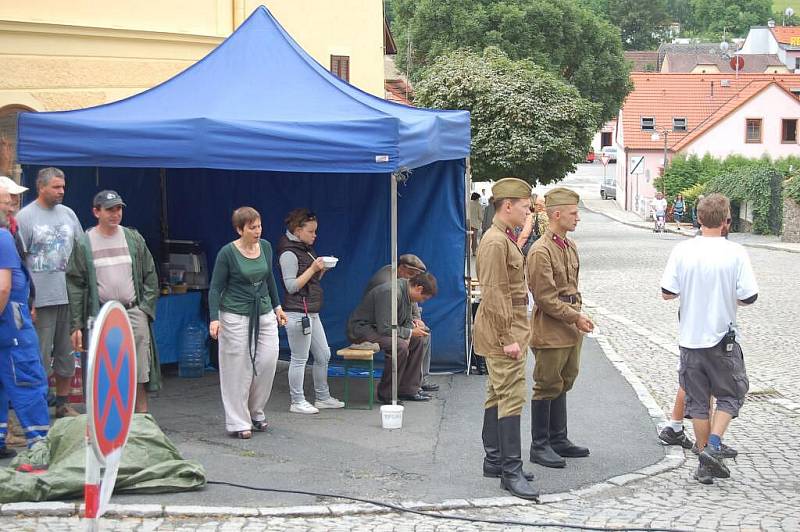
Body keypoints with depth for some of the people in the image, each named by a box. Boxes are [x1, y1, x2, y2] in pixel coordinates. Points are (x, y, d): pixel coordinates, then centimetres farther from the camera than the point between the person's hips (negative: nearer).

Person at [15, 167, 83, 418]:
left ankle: (63, 403, 23)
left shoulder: (68, 214, 11)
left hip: (69, 296, 5)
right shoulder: (25, 217, -5)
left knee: (67, 353, 12)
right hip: (41, 298, -5)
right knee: (40, 356, -3)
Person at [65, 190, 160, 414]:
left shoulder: (134, 238, 9)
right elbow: (74, 286, 1)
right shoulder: (84, 244, 3)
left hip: (134, 314, 2)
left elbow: (150, 276, 13)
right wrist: (76, 326, -5)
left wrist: (145, 308, 2)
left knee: (139, 375, 2)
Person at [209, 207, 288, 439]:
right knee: (238, 368, -1)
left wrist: (277, 307, 20)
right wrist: (214, 319, -17)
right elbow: (215, 288, -8)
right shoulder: (228, 253, -11)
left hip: (264, 314, 5)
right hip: (236, 316, -5)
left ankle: (255, 412, 19)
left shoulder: (266, 247, 4)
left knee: (268, 361, -1)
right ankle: (239, 422, 8)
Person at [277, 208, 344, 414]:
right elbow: (292, 286, -18)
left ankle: (323, 397, 24)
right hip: (297, 313, -10)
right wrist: (313, 268, -19)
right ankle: (297, 402, 7)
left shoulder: (306, 249, 15)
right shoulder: (289, 253, -13)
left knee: (323, 355, 13)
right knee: (300, 359, -2)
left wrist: (322, 269, 3)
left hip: (312, 312, 10)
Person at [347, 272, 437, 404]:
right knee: (399, 346, -29)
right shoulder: (390, 293, -28)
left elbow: (407, 321, 15)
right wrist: (410, 333, -18)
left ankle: (407, 389, 11)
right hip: (361, 329, -10)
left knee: (417, 341, 8)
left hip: (380, 327, 10)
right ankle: (386, 394, -15)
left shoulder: (407, 290, 3)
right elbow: (385, 329, -31)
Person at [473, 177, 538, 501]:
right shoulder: (495, 242, -17)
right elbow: (494, 295, -22)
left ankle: (494, 461, 23)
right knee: (511, 398, -11)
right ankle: (511, 472, -10)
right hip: (503, 332, -11)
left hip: (511, 328, 11)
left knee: (498, 396, 15)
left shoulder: (505, 239, 16)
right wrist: (507, 338, -22)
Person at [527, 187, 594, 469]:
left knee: (562, 384, 15)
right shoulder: (541, 251, -18)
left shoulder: (570, 246, 11)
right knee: (547, 387, -1)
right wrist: (575, 317, -16)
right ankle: (539, 446, 8)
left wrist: (579, 315, 10)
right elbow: (545, 298, -19)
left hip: (570, 330, 9)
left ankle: (558, 439, 25)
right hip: (550, 331, -9)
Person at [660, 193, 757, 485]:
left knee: (697, 400, 13)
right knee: (731, 394, 16)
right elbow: (749, 297, -13)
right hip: (723, 339, -2)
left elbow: (666, 292, -7)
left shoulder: (682, 251, -7)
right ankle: (713, 445, -3)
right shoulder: (735, 252, -12)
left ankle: (705, 462, 16)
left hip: (690, 338, 2)